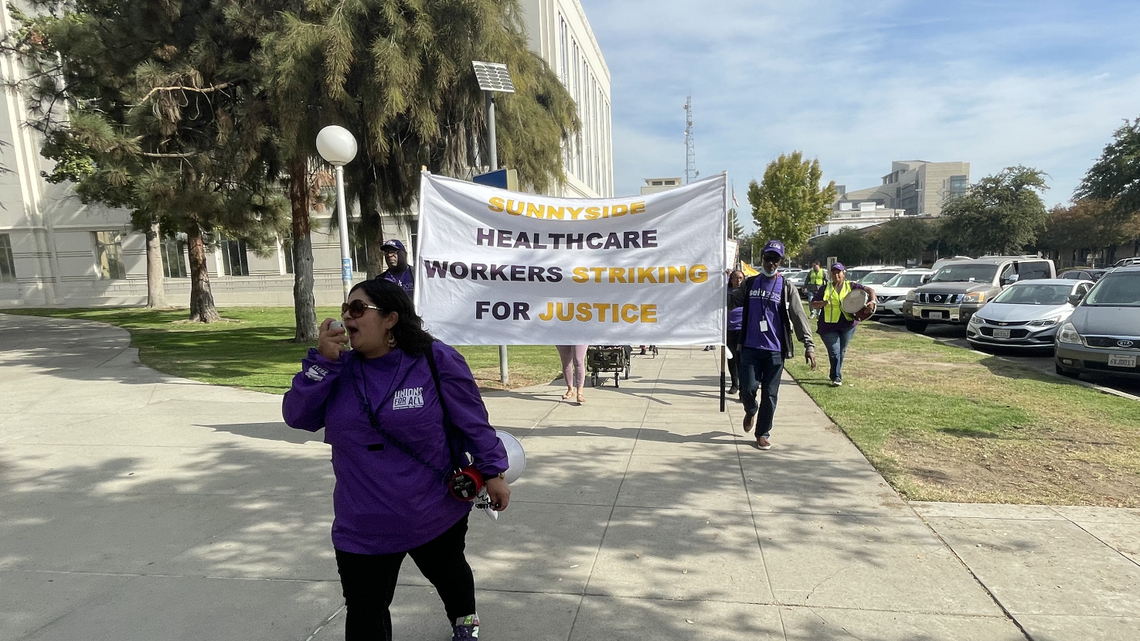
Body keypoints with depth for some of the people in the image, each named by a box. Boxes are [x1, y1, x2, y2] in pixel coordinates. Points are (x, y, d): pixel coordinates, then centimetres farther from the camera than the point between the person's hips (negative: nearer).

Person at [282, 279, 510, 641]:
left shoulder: (436, 360, -16)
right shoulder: (341, 369, -2)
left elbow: (472, 420, -11)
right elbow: (298, 416, -7)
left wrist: (492, 472, -9)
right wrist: (321, 361, -17)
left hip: (436, 514, -2)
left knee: (448, 573, 26)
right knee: (365, 611, 8)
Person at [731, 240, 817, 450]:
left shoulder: (786, 288, 1)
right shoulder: (750, 283, 8)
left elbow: (799, 317, -3)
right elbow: (732, 301, 20)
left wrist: (809, 344, -10)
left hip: (775, 350, -1)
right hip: (750, 347, 1)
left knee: (770, 395, 3)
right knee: (748, 389, -3)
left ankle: (763, 434, 18)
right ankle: (750, 412, 32)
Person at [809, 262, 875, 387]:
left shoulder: (850, 286, 5)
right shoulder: (825, 289, 6)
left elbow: (869, 290, 0)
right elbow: (813, 305, 5)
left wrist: (872, 301, -20)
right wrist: (825, 303, -15)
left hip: (848, 325, 2)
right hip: (829, 326, -2)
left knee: (842, 351, 12)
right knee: (834, 351, -10)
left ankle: (834, 374, 30)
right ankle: (836, 377, -4)